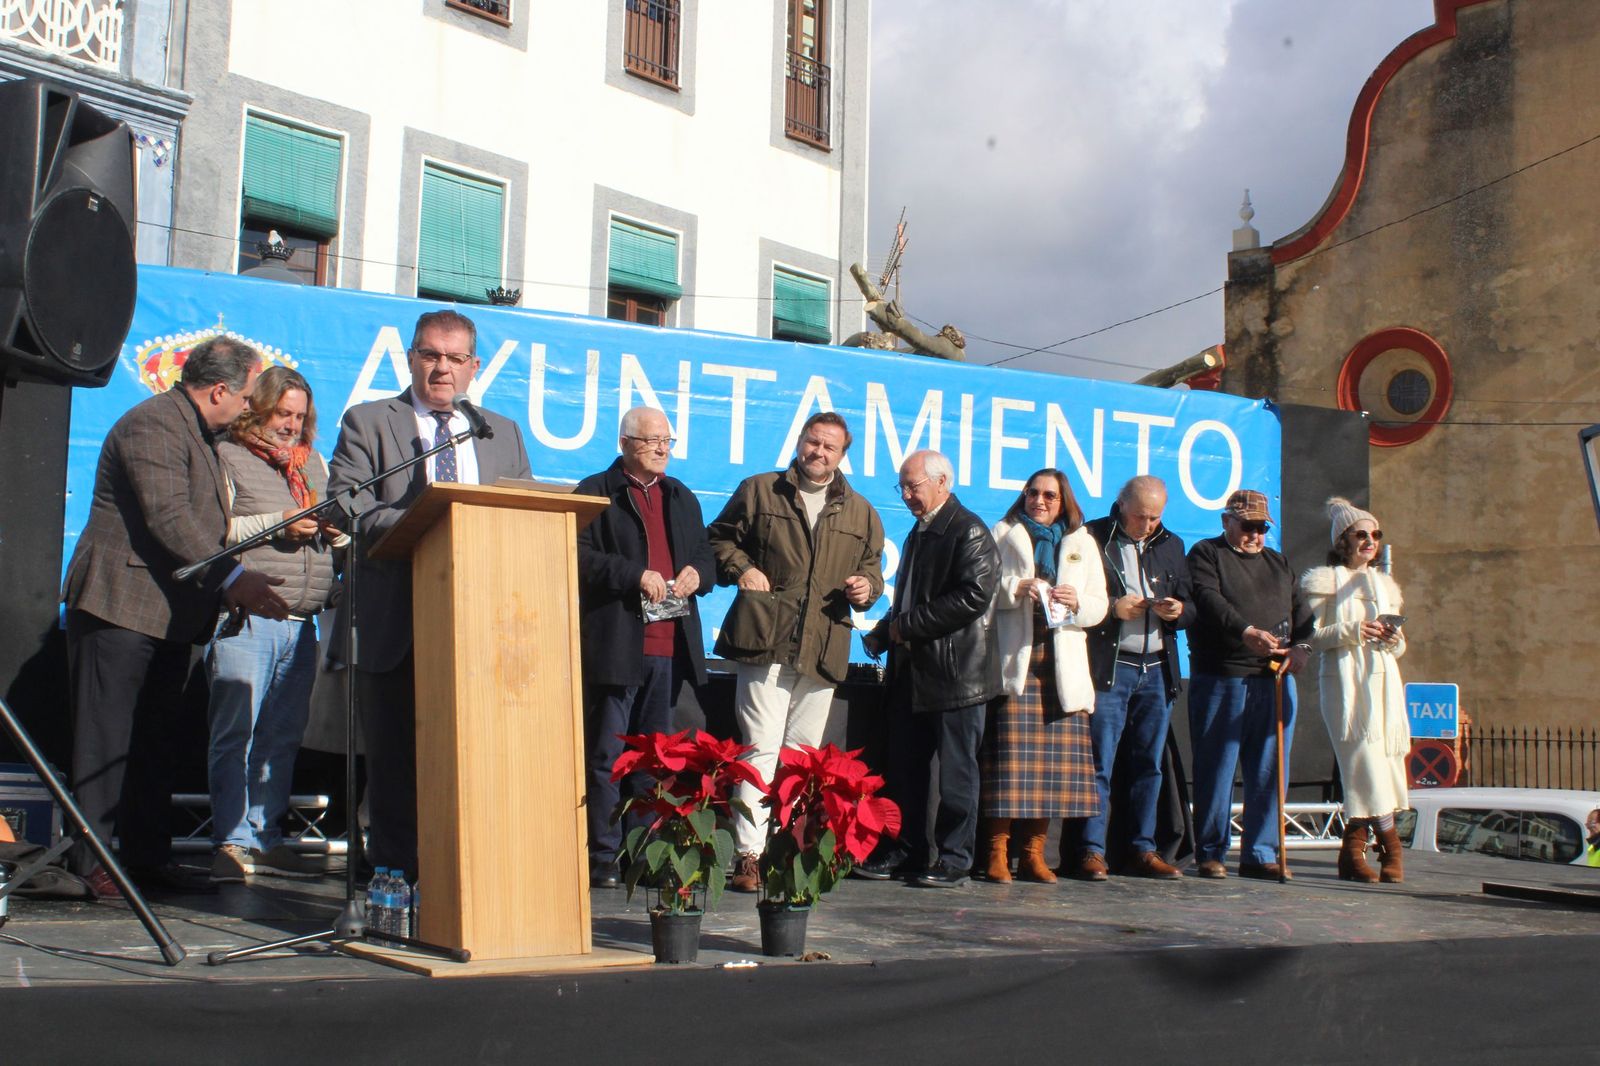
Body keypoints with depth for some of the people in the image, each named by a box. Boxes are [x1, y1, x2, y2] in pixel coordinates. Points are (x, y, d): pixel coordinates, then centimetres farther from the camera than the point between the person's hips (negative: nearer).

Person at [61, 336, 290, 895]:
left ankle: (149, 858, 16)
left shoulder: (198, 432, 19)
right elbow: (168, 518, -24)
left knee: (153, 740, 11)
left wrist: (230, 590, 19)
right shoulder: (152, 424, -14)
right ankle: (89, 862, 0)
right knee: (105, 739, -5)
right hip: (121, 605, -10)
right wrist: (232, 577, -26)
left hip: (169, 613, 10)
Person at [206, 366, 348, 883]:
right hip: (245, 620, -6)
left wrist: (336, 527, 3)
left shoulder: (315, 463, 22)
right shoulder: (228, 458, 3)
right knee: (236, 732, -7)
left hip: (301, 623, 6)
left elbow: (345, 536, 25)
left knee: (283, 736, 7)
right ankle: (231, 841, -3)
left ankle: (265, 837, 13)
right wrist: (277, 525, -13)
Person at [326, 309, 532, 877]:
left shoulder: (504, 434, 20)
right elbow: (346, 505, -6)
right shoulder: (367, 422, 9)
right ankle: (393, 870, 11)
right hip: (395, 625, -2)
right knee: (394, 756, 2)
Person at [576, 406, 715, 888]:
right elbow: (580, 557, -10)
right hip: (615, 645, -6)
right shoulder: (596, 493, 0)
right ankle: (603, 857, 3)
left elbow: (706, 556, 22)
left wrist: (697, 572, -1)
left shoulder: (682, 498, 20)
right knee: (606, 756, -2)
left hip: (669, 646, 6)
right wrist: (635, 574, -18)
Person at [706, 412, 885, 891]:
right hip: (765, 640, -4)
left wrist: (866, 587, 3)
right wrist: (741, 567, -5)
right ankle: (749, 853, -9)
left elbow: (872, 565, 25)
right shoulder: (759, 491, 8)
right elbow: (719, 538, 13)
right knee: (761, 748, -10)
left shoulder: (859, 512, 16)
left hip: (824, 649, 4)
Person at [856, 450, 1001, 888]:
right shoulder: (919, 532, 18)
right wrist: (884, 633, 7)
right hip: (911, 671, 9)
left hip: (955, 673, -9)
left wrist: (907, 626, -16)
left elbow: (974, 596, -21)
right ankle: (905, 851, 21)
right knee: (905, 768, 12)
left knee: (955, 770, 0)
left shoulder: (968, 531, -10)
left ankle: (954, 859, 7)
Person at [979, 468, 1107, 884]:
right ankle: (996, 852, -5)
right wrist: (1015, 588, -14)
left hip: (1062, 665, 3)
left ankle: (1034, 852, 7)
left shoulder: (1082, 542, 19)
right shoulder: (1003, 534, 11)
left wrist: (1077, 602, -6)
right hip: (1015, 661, -3)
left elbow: (1099, 604, 14)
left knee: (1054, 758, -1)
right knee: (1010, 754, -9)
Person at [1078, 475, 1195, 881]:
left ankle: (1143, 850, 15)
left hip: (1158, 669, 5)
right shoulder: (1093, 538, 0)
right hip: (1108, 668, -5)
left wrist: (1179, 611, -3)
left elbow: (1191, 606, 18)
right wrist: (1112, 608, -14)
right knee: (1100, 763, -6)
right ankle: (1092, 850, -1)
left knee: (1149, 764, 8)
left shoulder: (1171, 545, 16)